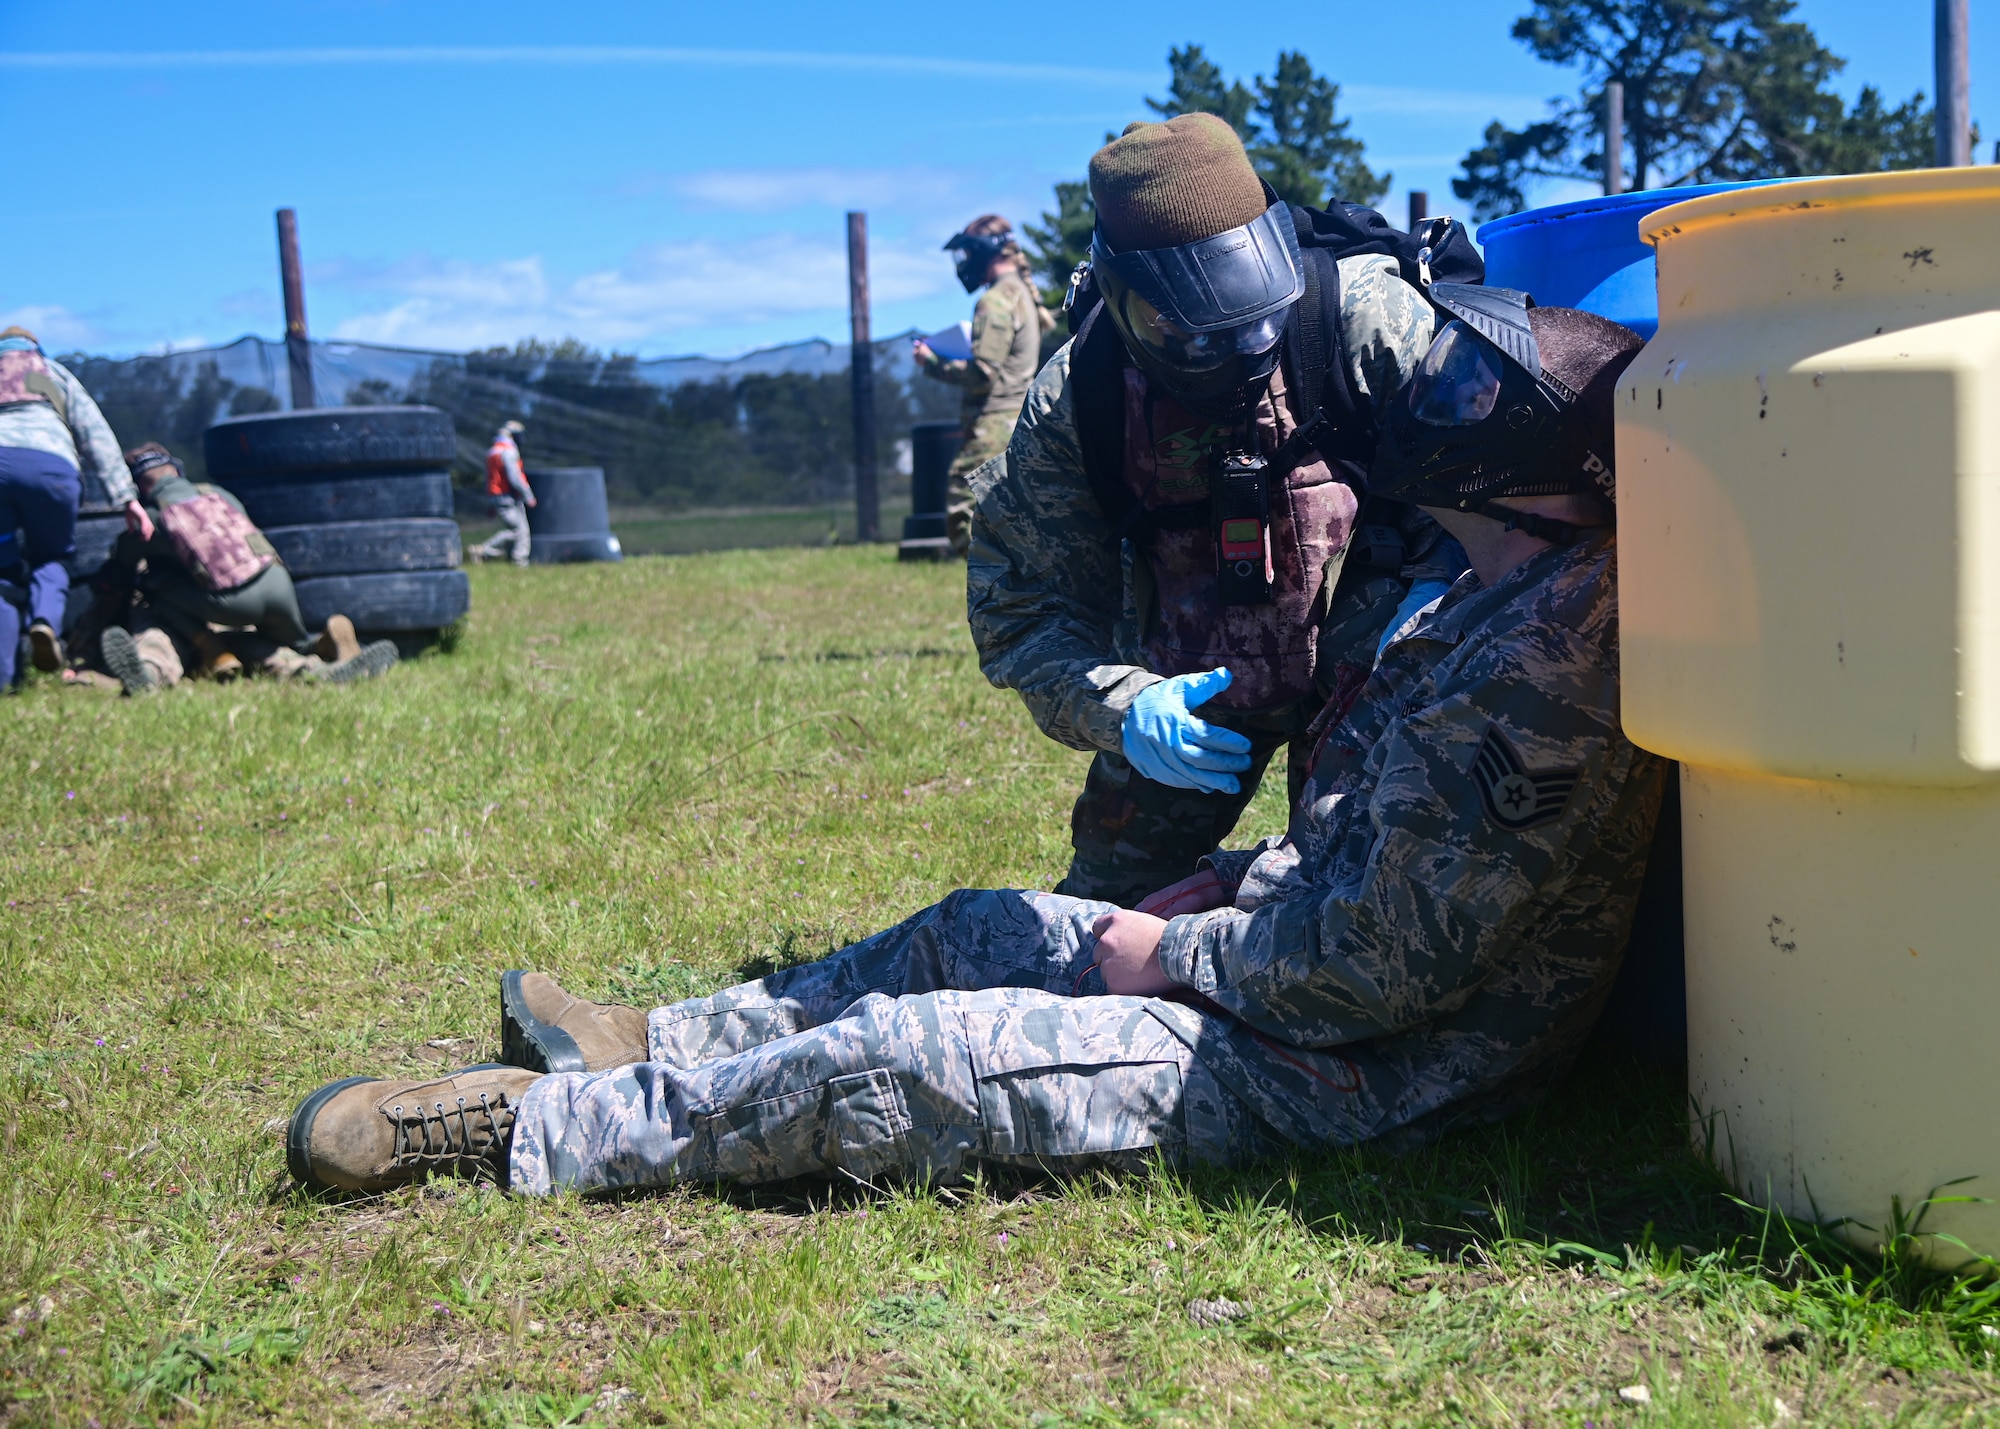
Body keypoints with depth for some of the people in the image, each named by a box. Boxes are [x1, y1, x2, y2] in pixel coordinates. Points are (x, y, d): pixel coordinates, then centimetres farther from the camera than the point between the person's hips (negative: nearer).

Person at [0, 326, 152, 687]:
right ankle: (45, 620, -10)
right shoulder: (53, 371, 33)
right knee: (51, 557, 21)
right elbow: (96, 434, 21)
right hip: (49, 463, 0)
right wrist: (127, 497, 14)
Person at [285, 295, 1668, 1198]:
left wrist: (1176, 954, -14)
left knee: (893, 1062, -11)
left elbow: (1383, 962, -27)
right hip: (1325, 958, 10)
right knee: (982, 930, 16)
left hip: (1362, 1068, -10)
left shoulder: (1541, 659, -27)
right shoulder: (1516, 598, 7)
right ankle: (659, 1047, 28)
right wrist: (1241, 878, 6)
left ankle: (519, 1129, 3)